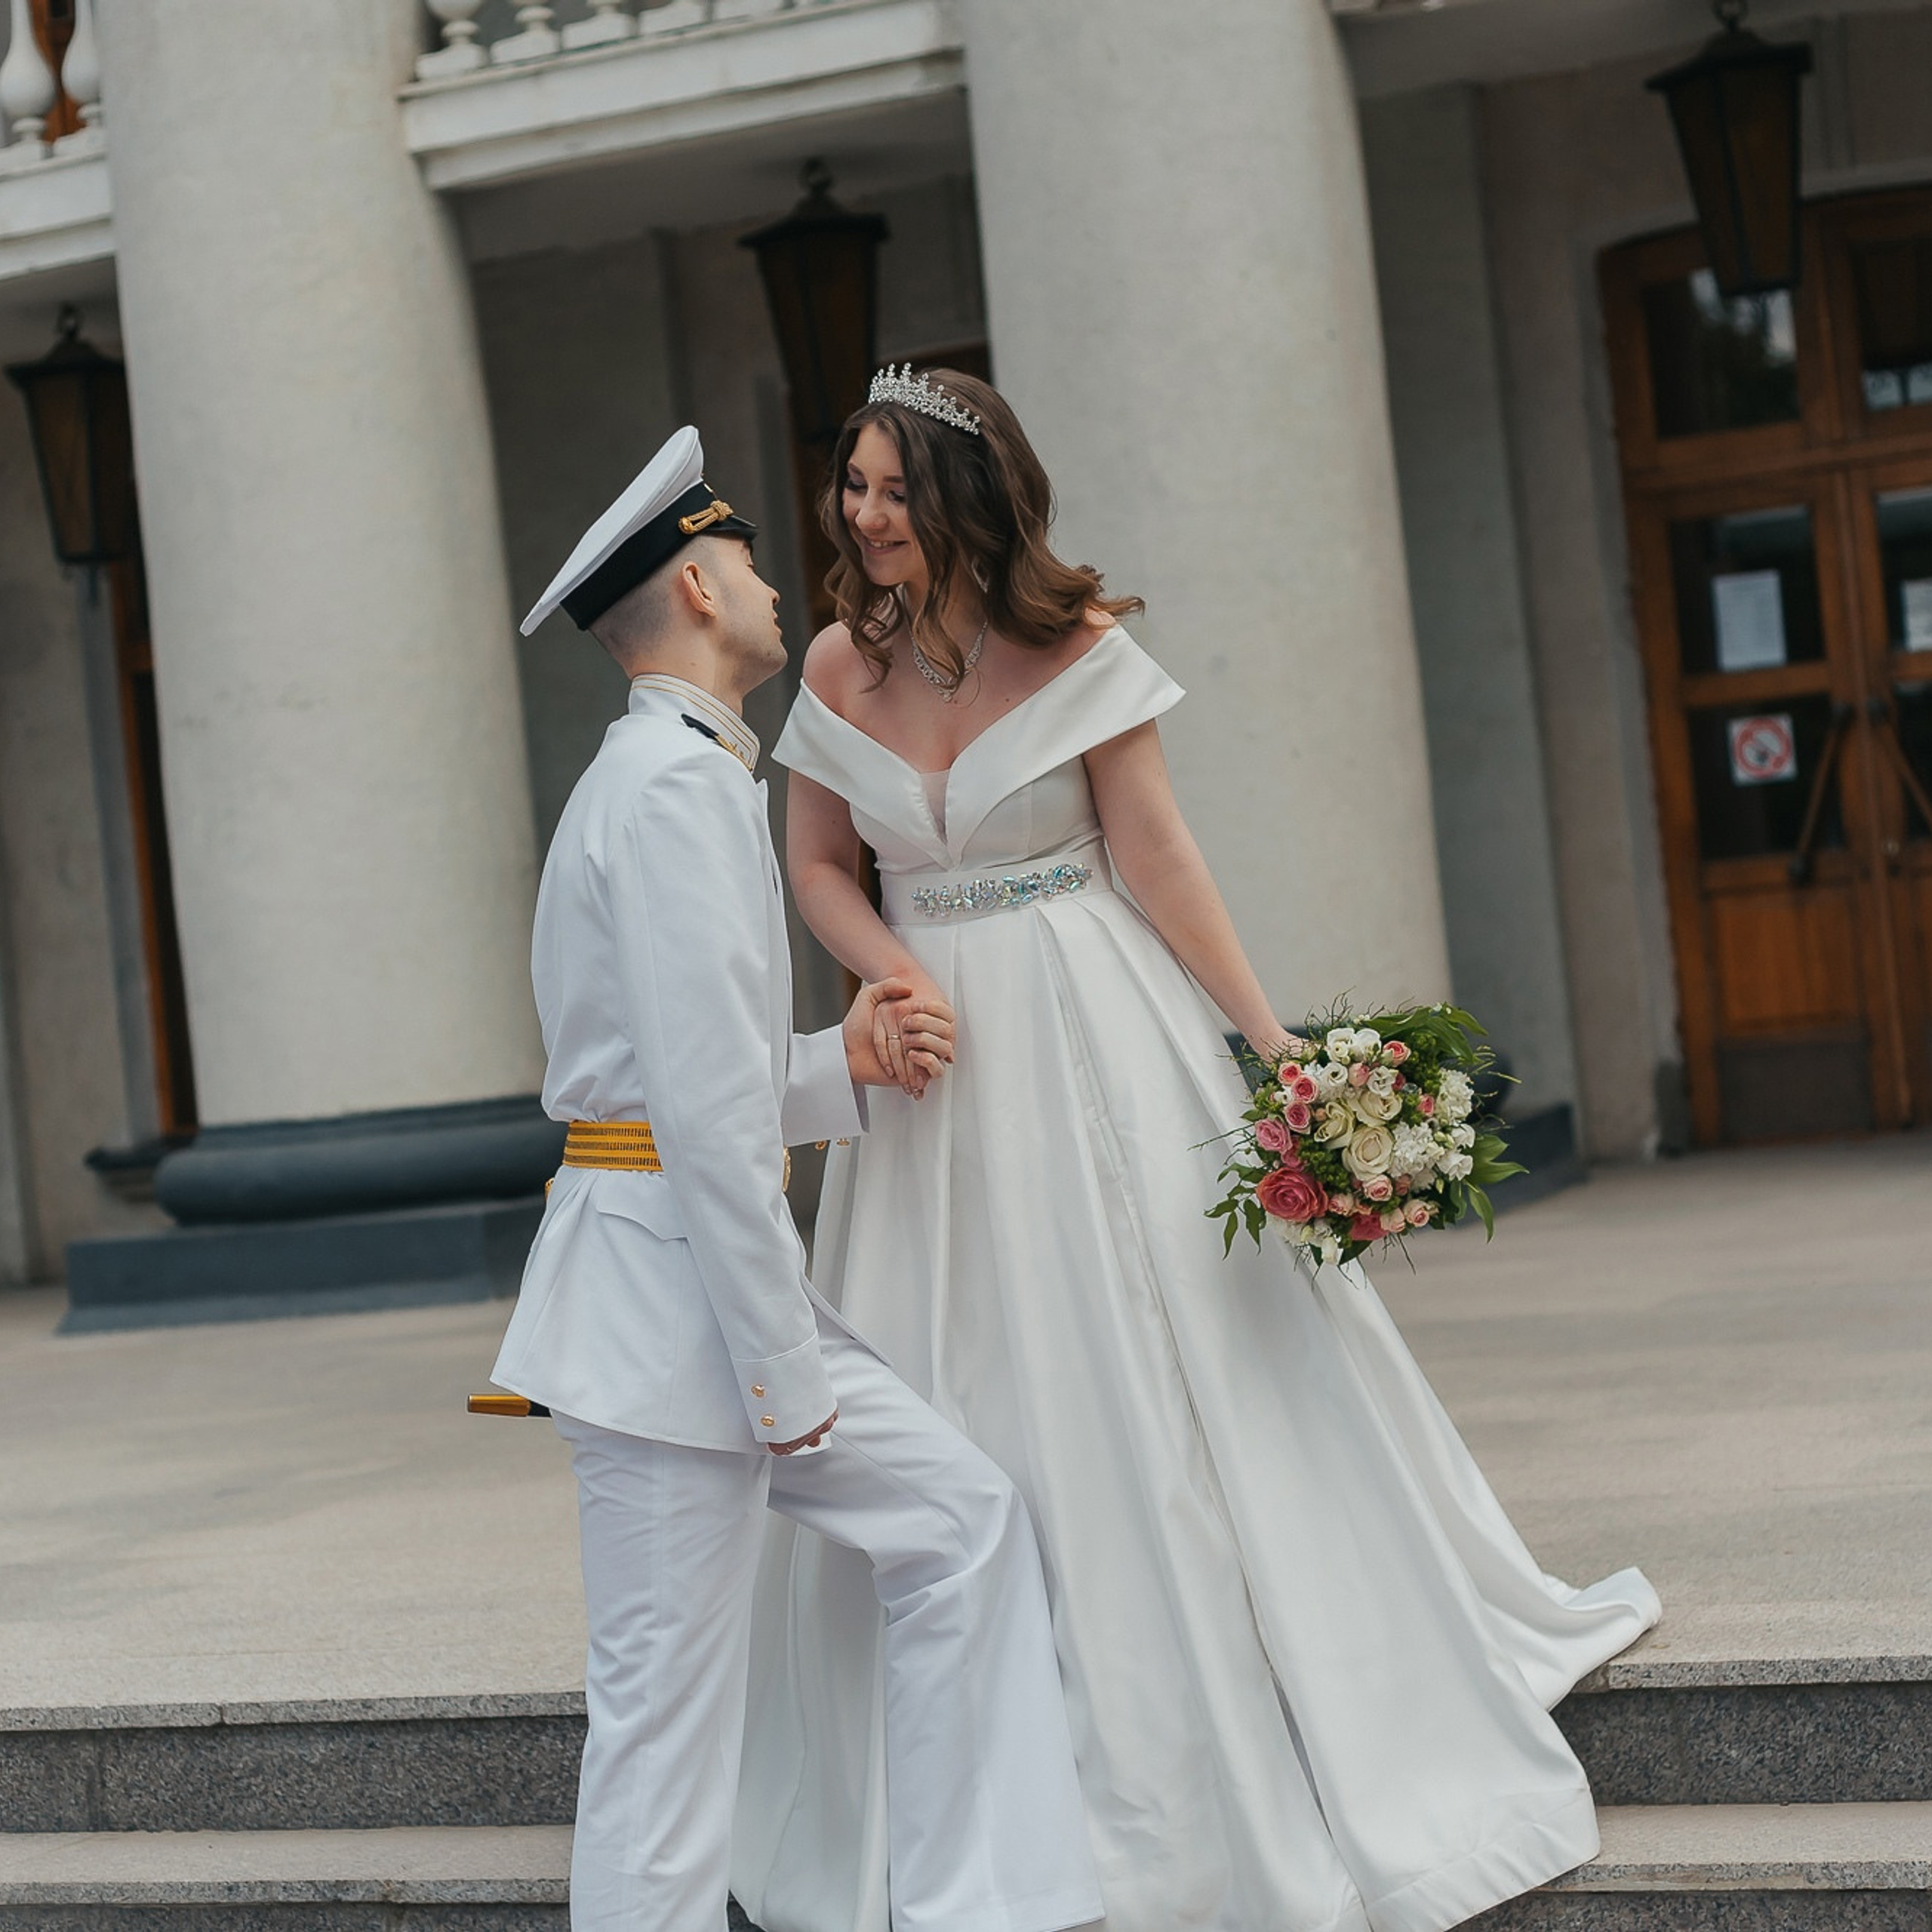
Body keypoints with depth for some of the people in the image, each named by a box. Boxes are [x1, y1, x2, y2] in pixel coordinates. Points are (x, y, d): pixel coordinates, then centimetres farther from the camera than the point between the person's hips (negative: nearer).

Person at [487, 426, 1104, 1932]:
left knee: (959, 1520, 12)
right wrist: (783, 1367, -19)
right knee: (671, 1702, -4)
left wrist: (845, 1061, 6)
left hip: (728, 1280, 11)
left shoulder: (673, 775, 19)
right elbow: (706, 1107, -21)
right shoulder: (678, 784, -15)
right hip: (664, 1284, -11)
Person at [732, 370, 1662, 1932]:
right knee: (956, 1415, 5)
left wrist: (1275, 1044, -10)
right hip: (944, 1057, 3)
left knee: (1166, 1371, 2)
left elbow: (1155, 856, -6)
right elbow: (818, 866, 9)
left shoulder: (1077, 645, -7)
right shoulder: (841, 667, 1)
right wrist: (897, 975, -10)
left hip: (1101, 1040, -3)